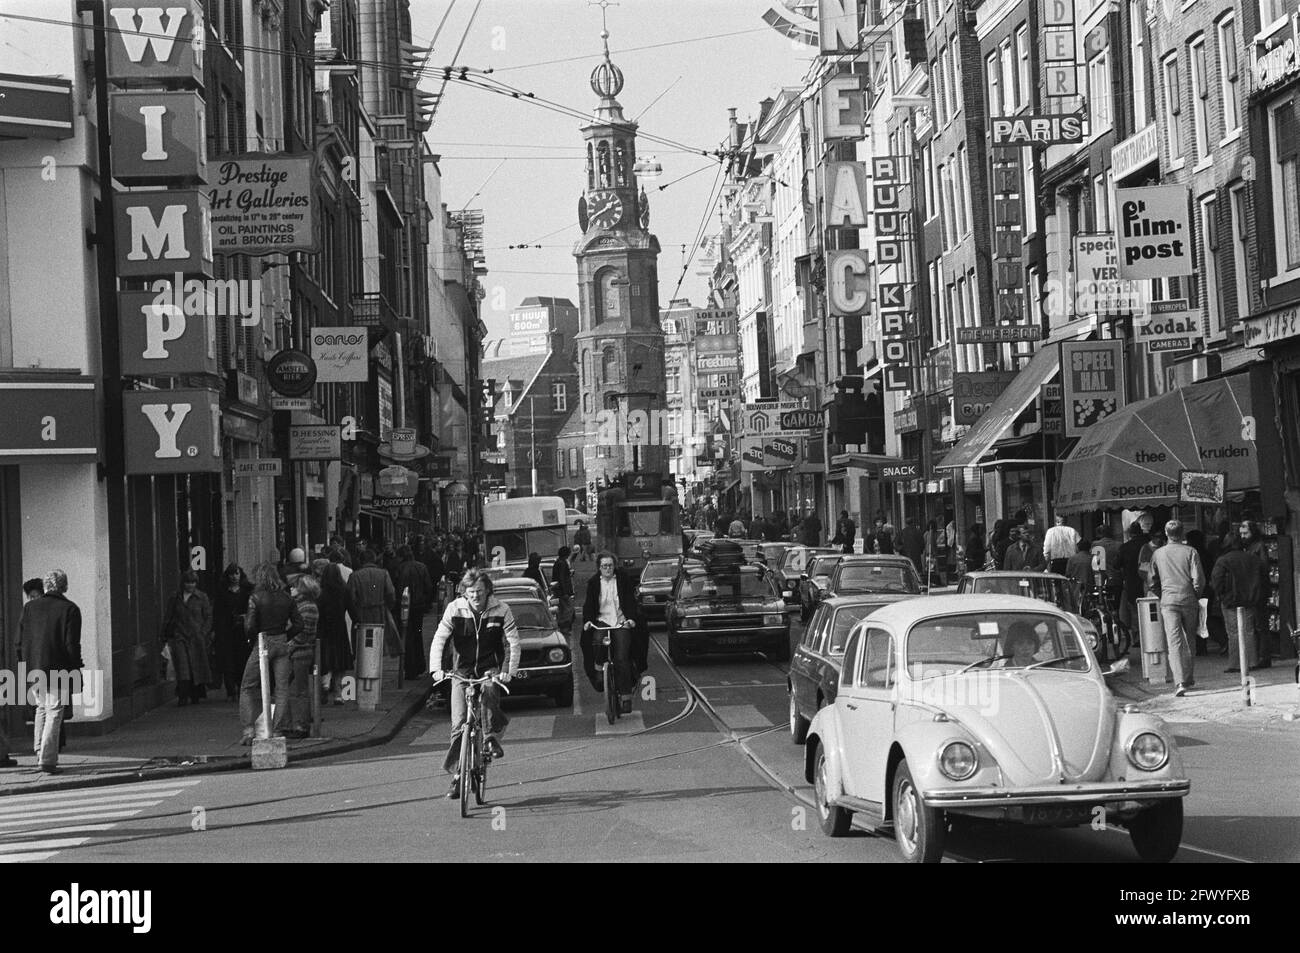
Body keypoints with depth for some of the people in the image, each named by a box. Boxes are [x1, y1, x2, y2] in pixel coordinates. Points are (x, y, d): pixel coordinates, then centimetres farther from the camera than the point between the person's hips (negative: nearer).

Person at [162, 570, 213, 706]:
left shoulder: (202, 597, 5)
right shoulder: (175, 599, 10)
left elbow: (208, 618, 4)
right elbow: (168, 619, 13)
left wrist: (203, 634, -6)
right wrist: (167, 638, 8)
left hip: (197, 638, -1)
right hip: (179, 636, 1)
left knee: (197, 668, 3)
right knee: (182, 666, -10)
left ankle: (195, 696, 16)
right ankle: (183, 697, -13)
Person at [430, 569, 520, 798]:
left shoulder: (501, 610, -9)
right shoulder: (455, 609, -7)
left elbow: (513, 643, -10)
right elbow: (439, 640, -11)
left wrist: (509, 671, -25)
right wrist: (436, 669, -26)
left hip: (491, 667, -1)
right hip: (462, 671, 1)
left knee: (489, 691, -35)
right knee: (459, 723, -7)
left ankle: (493, 736, -11)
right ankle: (457, 775, 3)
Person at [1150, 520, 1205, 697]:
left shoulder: (1157, 554, 4)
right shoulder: (1190, 552, -3)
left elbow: (1153, 579, 12)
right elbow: (1198, 579, -8)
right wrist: (1196, 595, 9)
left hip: (1168, 601, 0)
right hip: (1189, 600, 0)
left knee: (1175, 642, -7)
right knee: (1188, 640, 17)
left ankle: (1180, 682, -20)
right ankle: (1188, 678, 27)